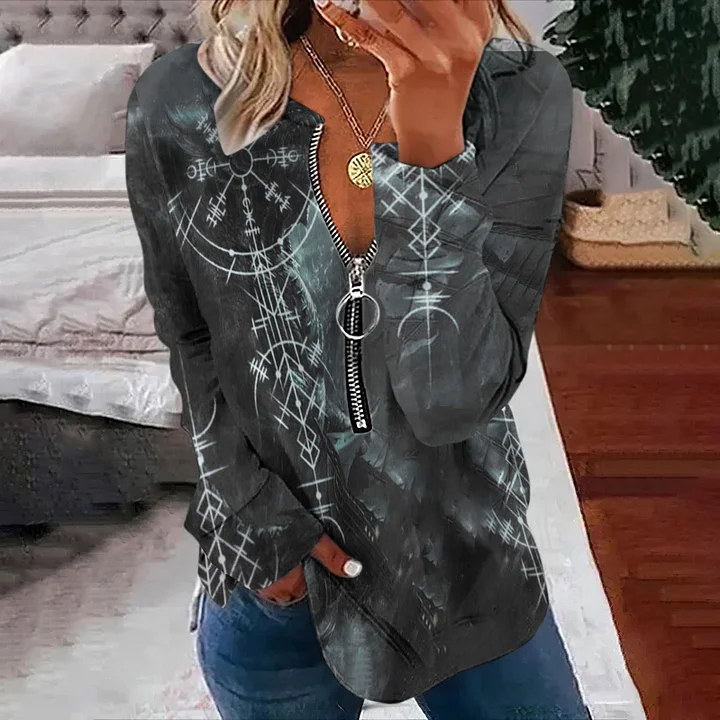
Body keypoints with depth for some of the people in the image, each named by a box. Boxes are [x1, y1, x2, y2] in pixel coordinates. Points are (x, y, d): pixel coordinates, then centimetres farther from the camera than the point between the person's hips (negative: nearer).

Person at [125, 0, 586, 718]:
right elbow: (190, 339, 1)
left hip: (470, 567, 1)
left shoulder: (523, 93, -14)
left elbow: (453, 397, -22)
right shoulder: (175, 106, -13)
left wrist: (433, 142, -33)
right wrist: (250, 510, -7)